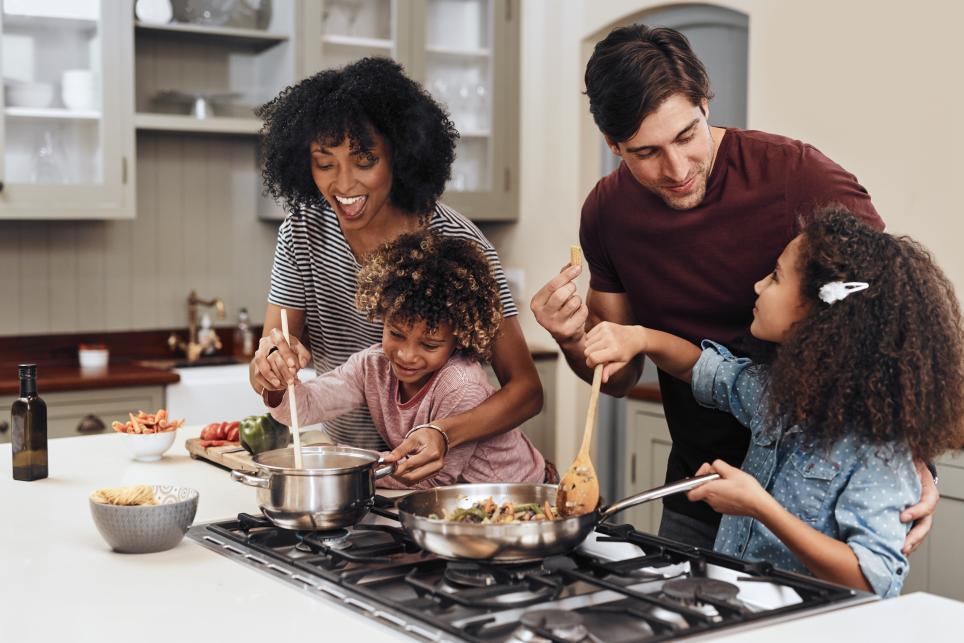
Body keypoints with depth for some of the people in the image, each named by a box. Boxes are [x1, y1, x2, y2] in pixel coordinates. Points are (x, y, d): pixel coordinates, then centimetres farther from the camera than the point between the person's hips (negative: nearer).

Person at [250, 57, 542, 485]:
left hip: (439, 473, -6)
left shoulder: (455, 242, -15)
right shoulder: (303, 233, -4)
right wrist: (271, 368, -27)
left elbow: (526, 388, -15)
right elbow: (265, 385, -4)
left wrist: (445, 434, -33)